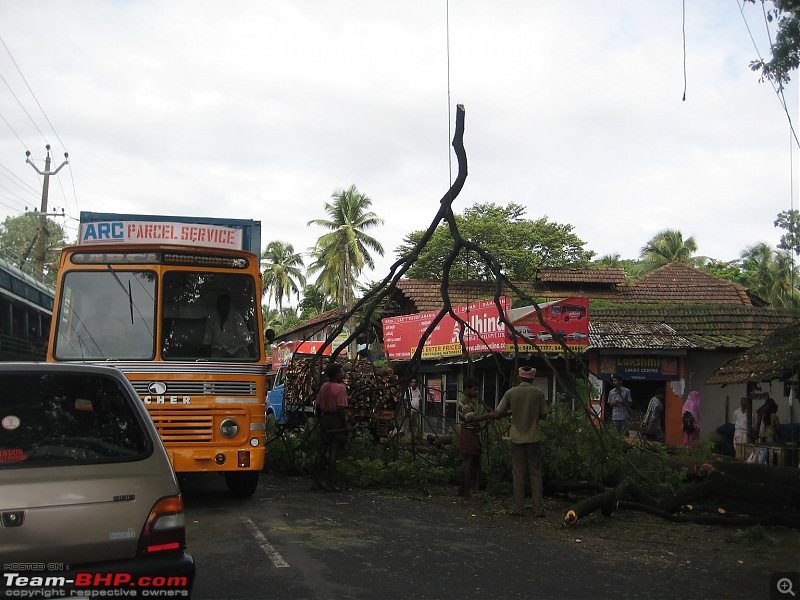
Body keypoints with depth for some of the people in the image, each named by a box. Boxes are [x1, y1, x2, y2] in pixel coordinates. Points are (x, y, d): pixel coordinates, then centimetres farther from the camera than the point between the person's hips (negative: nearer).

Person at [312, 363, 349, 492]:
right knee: (333, 452, -2)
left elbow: (317, 406, 11)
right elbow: (340, 408, -18)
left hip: (324, 420, 7)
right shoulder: (340, 388, -12)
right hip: (336, 422, -7)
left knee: (321, 451, 10)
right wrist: (345, 424, -11)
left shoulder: (324, 386, 8)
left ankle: (317, 482, 14)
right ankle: (330, 483, 1)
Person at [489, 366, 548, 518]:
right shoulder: (538, 393, -5)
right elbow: (543, 415, 1)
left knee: (518, 473, 7)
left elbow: (497, 414, -3)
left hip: (517, 437, 0)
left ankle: (518, 508, 8)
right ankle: (538, 509, 6)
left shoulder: (511, 393, -3)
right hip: (533, 437, 0)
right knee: (535, 473, 7)